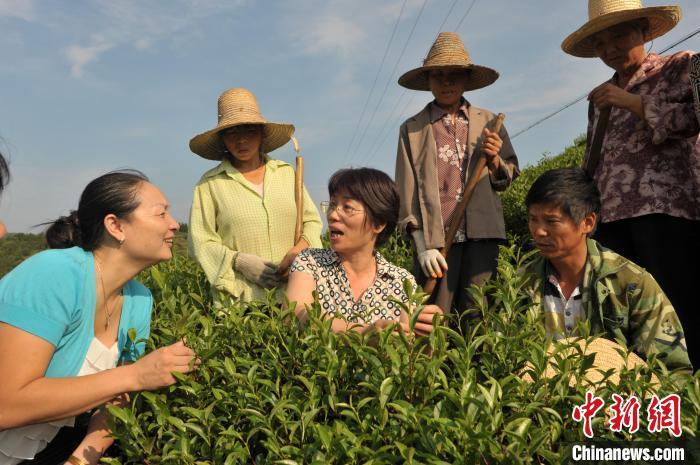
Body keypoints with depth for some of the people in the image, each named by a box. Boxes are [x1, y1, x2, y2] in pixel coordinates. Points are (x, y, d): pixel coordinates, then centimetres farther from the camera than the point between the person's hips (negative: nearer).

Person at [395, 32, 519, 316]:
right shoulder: (412, 129, 9)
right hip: (435, 238, -2)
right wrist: (422, 246, -6)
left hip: (481, 235, 2)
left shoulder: (488, 122, 15)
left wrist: (495, 160, -4)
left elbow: (509, 177, 20)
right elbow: (407, 190, 3)